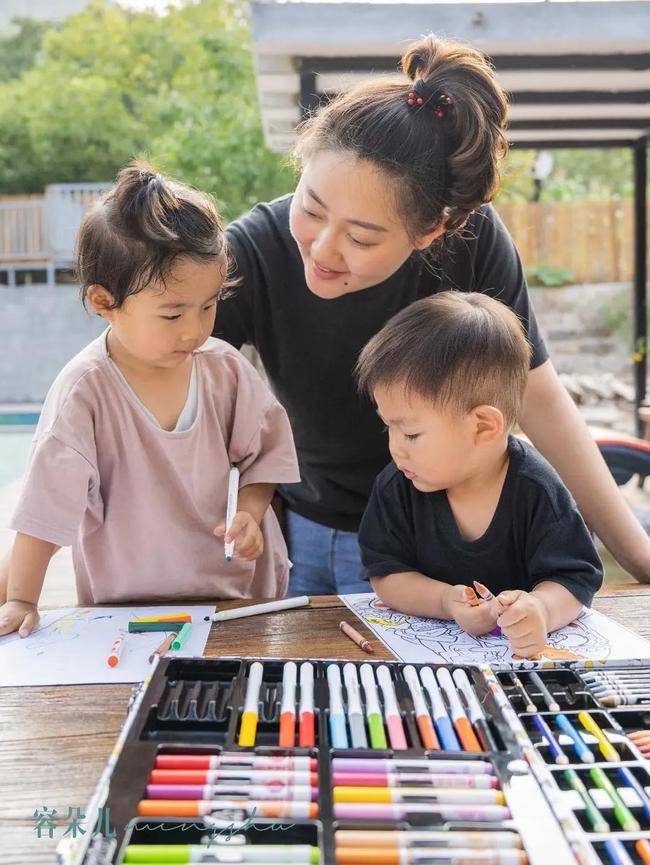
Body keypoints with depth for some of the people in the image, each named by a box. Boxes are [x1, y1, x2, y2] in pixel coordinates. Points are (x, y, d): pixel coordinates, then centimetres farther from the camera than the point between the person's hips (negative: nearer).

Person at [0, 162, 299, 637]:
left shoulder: (225, 367, -5)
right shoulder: (85, 390, -17)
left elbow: (264, 452, 7)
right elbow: (46, 506, -13)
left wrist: (250, 514, -9)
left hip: (235, 586, 2)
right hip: (129, 606, -2)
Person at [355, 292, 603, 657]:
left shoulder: (536, 491, -14)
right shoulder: (397, 487, -7)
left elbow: (574, 578, -13)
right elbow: (385, 573, -7)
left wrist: (540, 608, -36)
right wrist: (447, 601, -25)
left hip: (520, 651, 0)